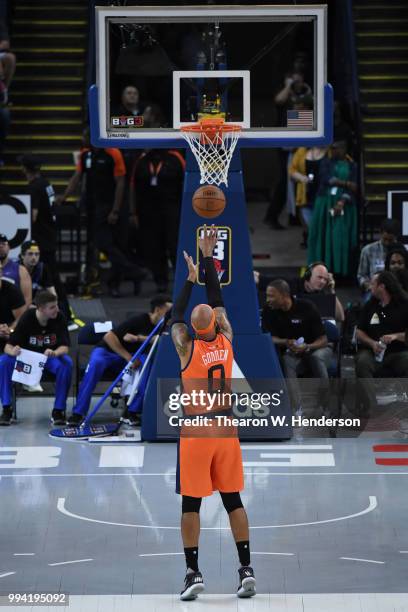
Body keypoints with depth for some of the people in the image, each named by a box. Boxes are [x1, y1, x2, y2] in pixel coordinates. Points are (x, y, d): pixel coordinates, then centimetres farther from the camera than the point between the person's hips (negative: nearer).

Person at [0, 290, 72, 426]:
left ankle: (58, 410, -21)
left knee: (66, 363, -33)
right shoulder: (27, 318, -20)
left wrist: (54, 353, -44)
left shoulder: (59, 319, -18)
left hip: (51, 355, 0)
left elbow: (65, 347, -20)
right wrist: (12, 351, -45)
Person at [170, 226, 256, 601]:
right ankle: (246, 570, 2)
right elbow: (217, 299, 10)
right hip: (226, 430, 3)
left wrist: (190, 278, 14)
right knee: (233, 500, 6)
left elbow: (176, 316, 8)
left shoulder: (187, 347, -10)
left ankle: (193, 572, -4)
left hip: (195, 433, -3)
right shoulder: (226, 340, -2)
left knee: (191, 503, 1)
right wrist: (208, 257, 14)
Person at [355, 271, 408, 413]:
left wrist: (396, 336, -19)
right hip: (372, 351, 2)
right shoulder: (370, 305, 15)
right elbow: (359, 332, 13)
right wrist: (372, 343, -7)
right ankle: (370, 410, -40)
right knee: (362, 362, -33)